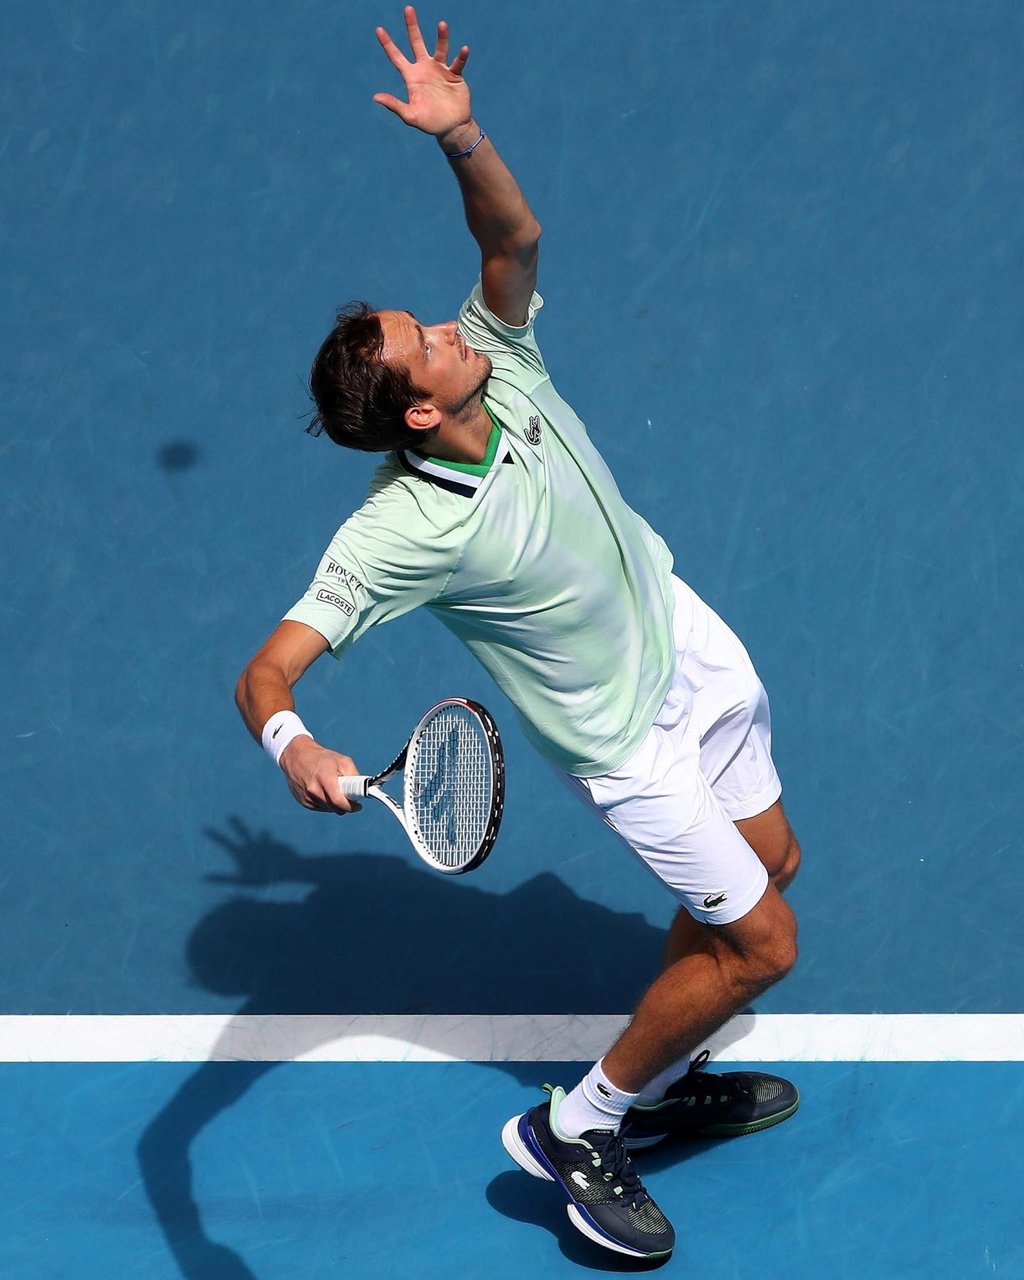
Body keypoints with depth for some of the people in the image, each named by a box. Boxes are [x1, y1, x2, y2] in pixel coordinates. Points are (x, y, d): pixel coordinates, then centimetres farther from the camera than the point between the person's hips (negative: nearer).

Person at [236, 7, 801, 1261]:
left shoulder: (505, 364, -18)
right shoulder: (398, 532, -34)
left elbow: (513, 235, -20)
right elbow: (268, 670, -38)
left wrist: (462, 136, -41)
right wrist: (294, 746, -60)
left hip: (688, 640, 7)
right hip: (627, 737, -7)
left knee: (766, 861, 22)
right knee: (759, 941, 0)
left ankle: (662, 1083, 43)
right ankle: (575, 1128, 18)